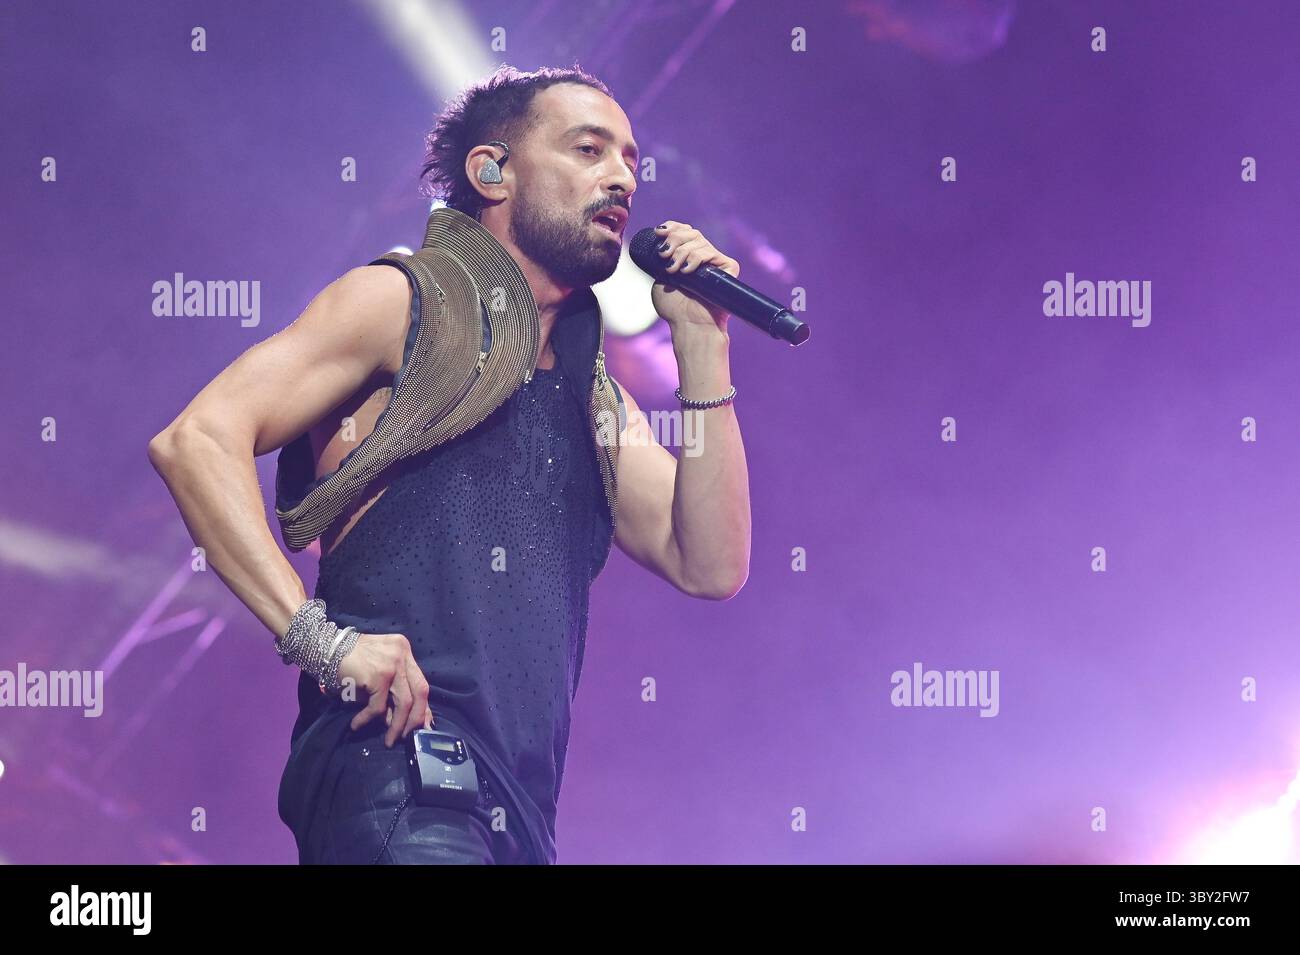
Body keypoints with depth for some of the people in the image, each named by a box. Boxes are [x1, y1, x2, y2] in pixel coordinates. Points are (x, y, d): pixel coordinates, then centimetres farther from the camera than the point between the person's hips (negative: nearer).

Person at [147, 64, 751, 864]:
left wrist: (702, 341, 9)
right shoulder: (399, 306, 4)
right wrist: (319, 637, -20)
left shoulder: (594, 396, 23)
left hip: (523, 814, 7)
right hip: (395, 781, -7)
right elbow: (198, 440, -9)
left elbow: (711, 566, 10)